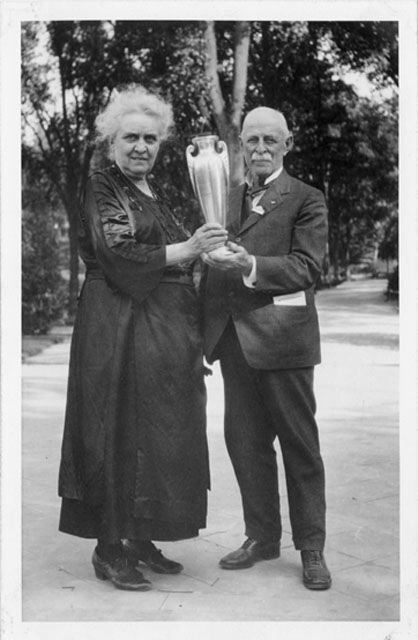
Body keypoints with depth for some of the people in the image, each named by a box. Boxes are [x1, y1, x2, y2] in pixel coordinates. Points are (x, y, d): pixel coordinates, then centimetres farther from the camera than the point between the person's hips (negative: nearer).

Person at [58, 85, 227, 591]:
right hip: (121, 330, -8)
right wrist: (187, 248, -20)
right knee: (121, 432, -3)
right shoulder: (101, 189, -4)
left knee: (162, 432, 10)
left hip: (169, 329, 8)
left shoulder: (155, 193, 20)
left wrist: (204, 252, 6)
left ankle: (140, 539, 23)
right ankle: (109, 549, 9)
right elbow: (118, 257, -17)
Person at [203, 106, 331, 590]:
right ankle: (261, 536, 27)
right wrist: (208, 255, -5)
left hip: (282, 337, -5)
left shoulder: (306, 200, -1)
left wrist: (250, 267, -25)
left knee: (299, 444, 3)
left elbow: (306, 267, -13)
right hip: (234, 337, 6)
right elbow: (216, 264, 16)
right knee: (243, 441, 11)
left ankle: (311, 547, 16)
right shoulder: (227, 198, 16)